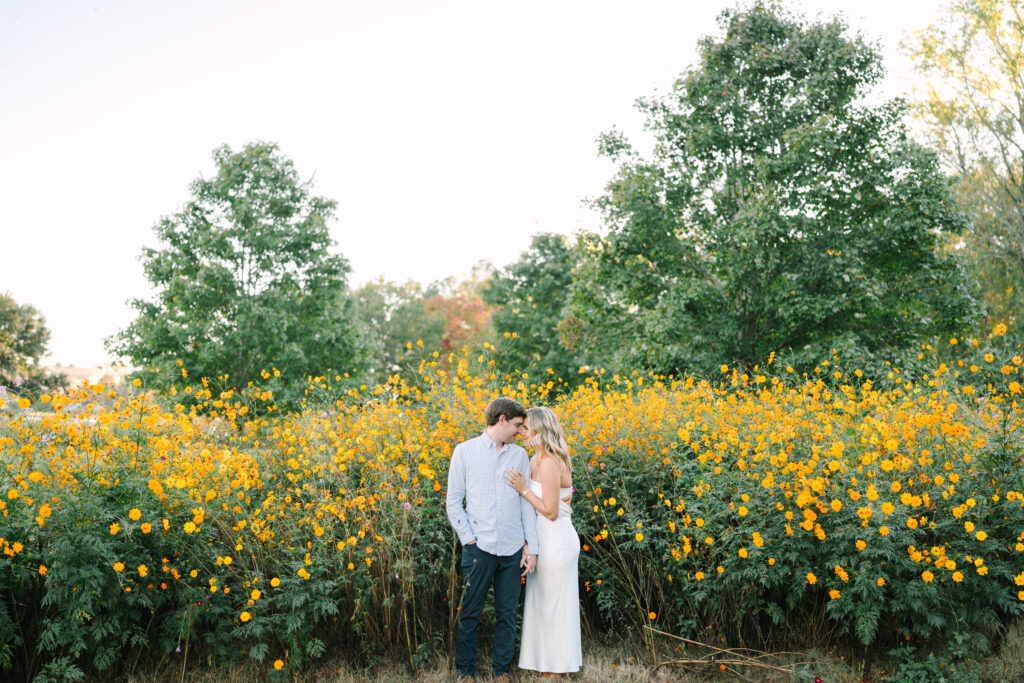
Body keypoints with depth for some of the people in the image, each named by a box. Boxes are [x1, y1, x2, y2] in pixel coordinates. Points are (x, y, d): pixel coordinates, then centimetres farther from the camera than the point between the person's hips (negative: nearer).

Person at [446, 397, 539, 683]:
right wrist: (469, 538, -5)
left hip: (513, 549, 3)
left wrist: (532, 546, 3)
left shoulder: (520, 455, 9)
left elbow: (527, 503, 9)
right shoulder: (465, 451, 2)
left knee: (507, 613, 9)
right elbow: (453, 501, 3)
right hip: (480, 547, -2)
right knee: (469, 611, 4)